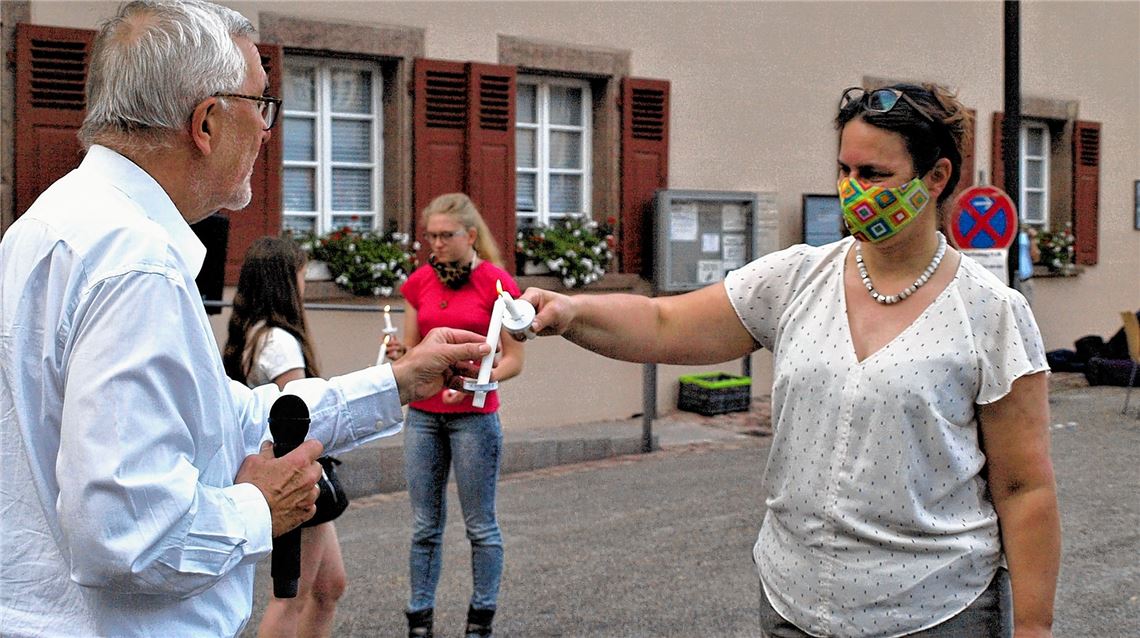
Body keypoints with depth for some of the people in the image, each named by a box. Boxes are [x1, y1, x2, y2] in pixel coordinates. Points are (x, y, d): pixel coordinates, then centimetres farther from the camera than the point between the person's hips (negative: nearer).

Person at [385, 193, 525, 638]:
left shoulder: (495, 282, -5)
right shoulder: (419, 282, 8)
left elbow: (513, 359, -4)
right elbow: (412, 352, 13)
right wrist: (399, 355, -9)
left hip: (473, 415, -4)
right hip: (423, 414, 4)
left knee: (480, 525, 3)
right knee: (424, 526, 7)